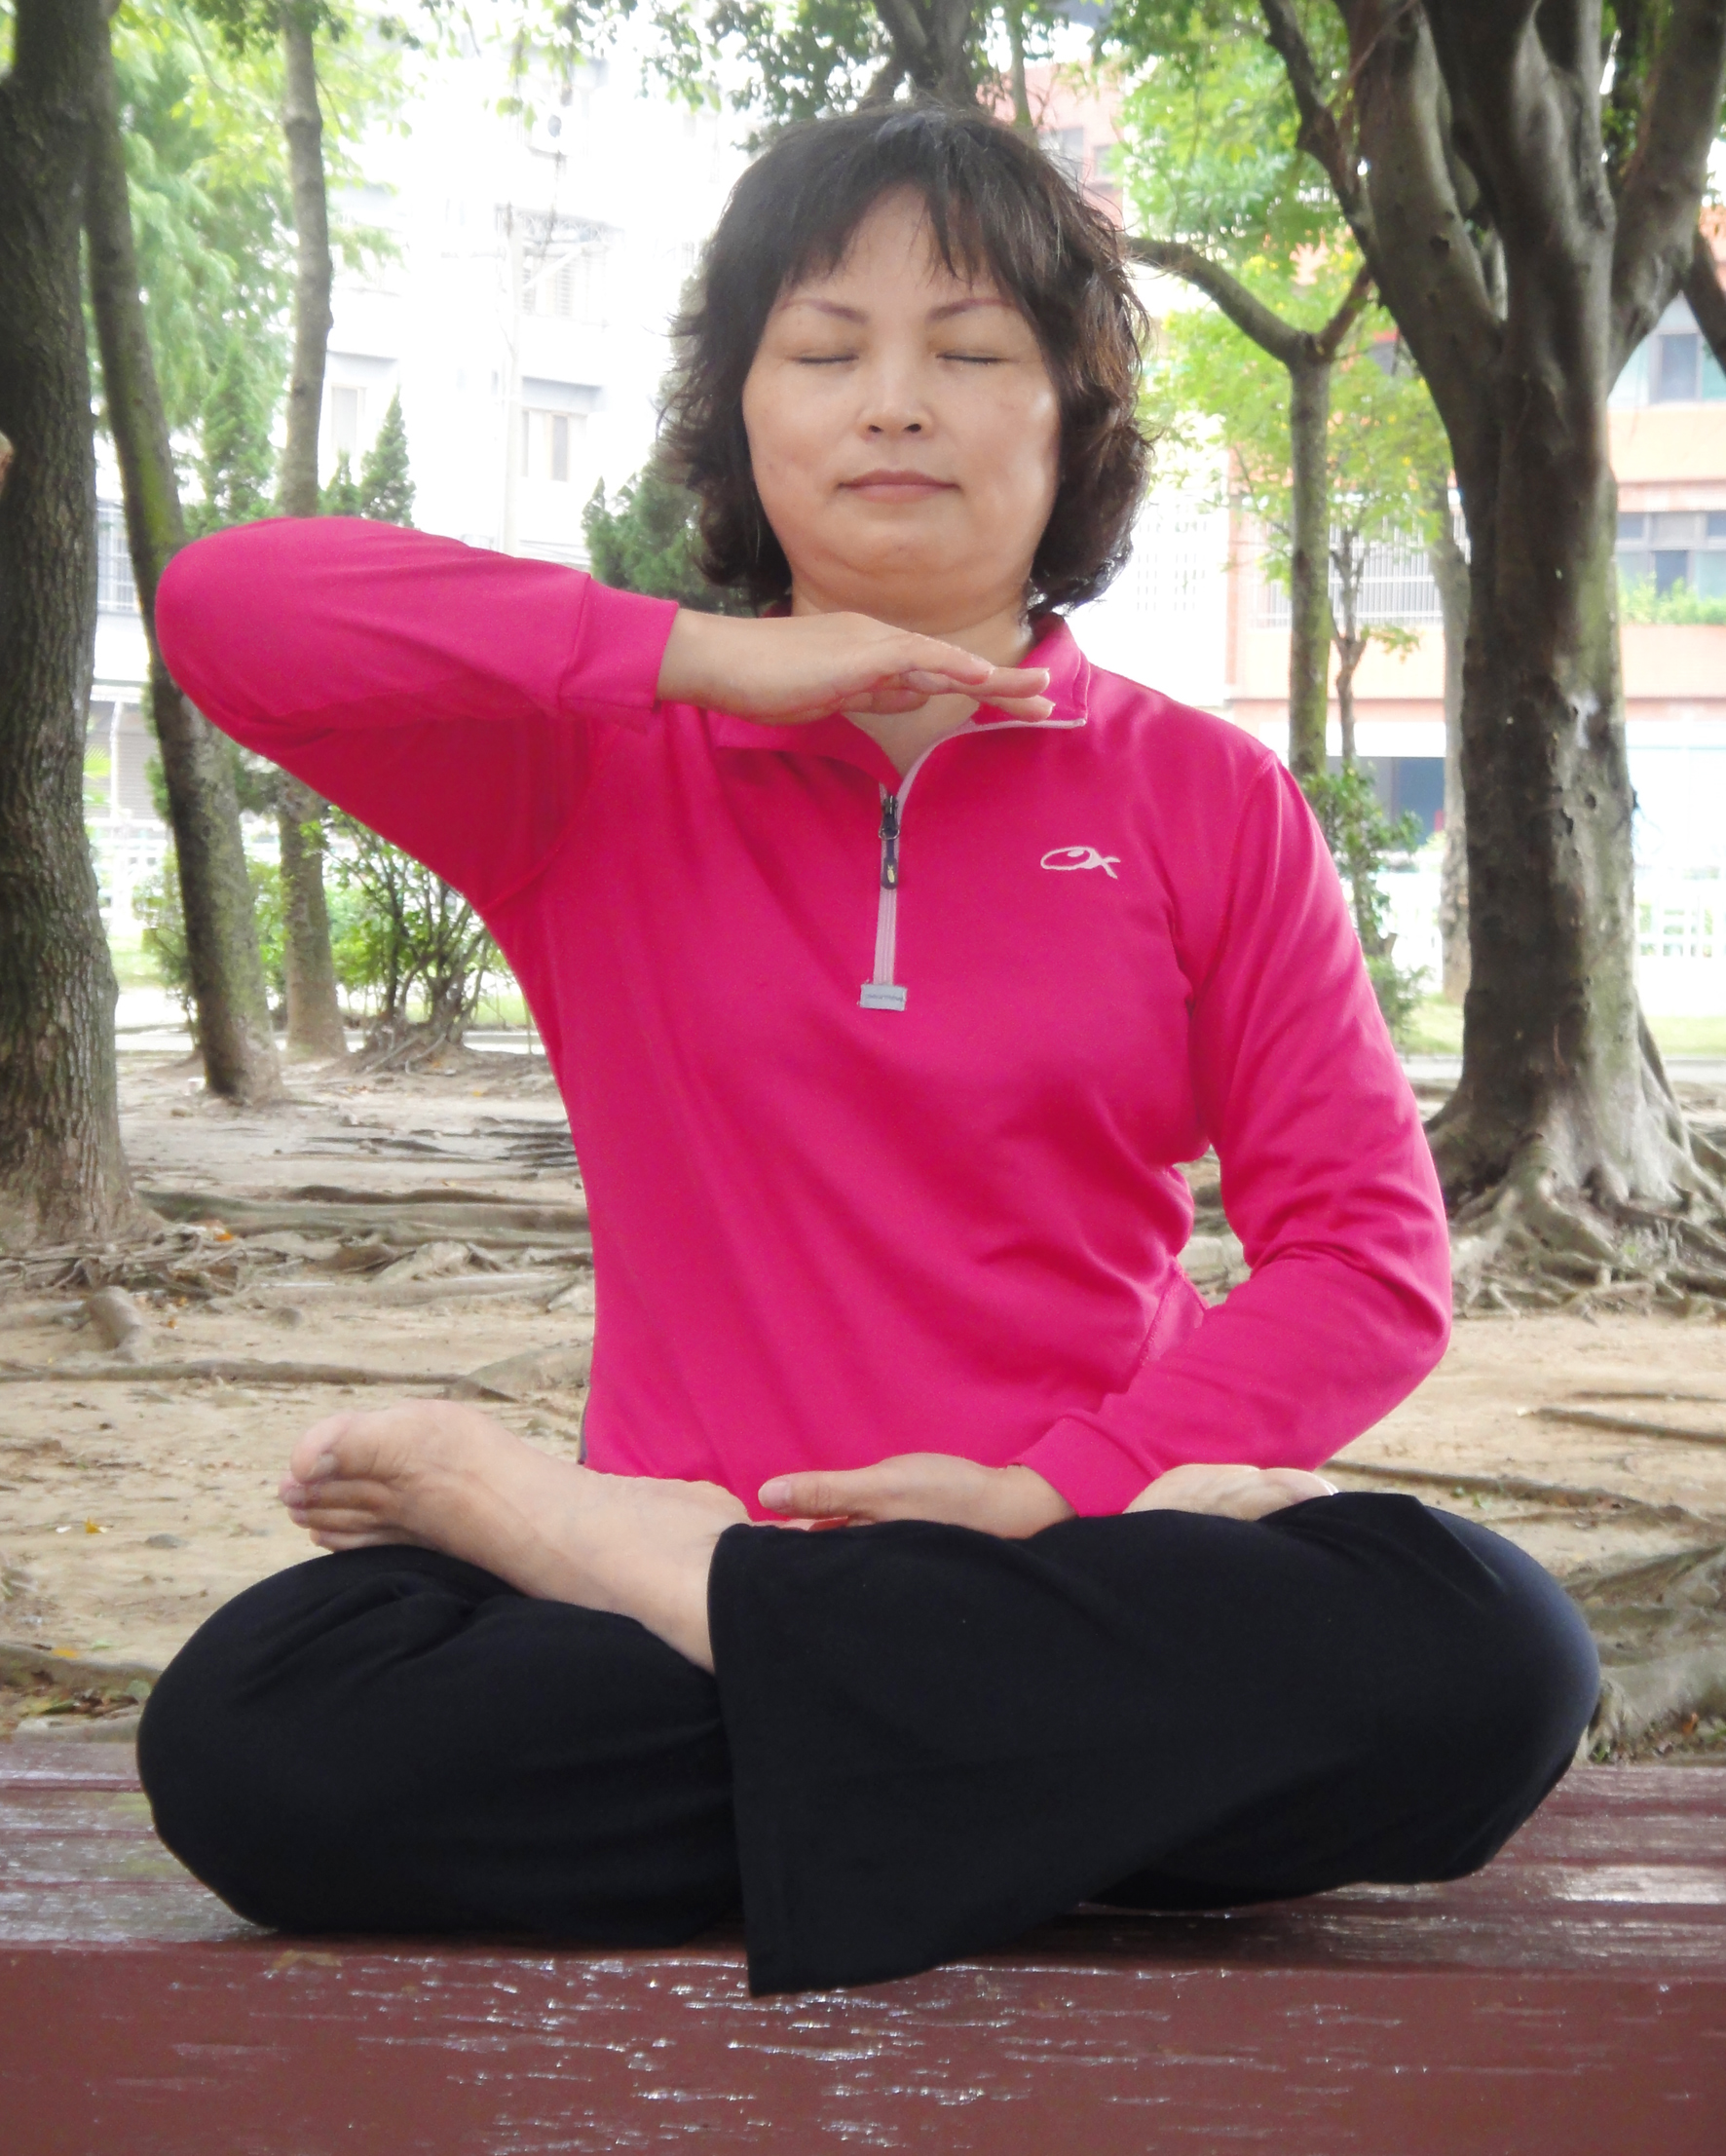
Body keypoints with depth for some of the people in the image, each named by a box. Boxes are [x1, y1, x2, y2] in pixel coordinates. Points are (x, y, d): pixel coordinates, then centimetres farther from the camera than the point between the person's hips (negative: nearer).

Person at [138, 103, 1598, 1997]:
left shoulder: (1203, 800, 8)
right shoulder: (596, 771, 8)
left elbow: (1369, 1255, 3)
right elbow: (223, 606, -8)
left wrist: (1061, 1491, -13)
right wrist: (712, 654, -10)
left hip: (1076, 1558, 2)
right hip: (691, 1516, -1)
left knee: (1487, 1656, -31)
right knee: (242, 1731, -29)